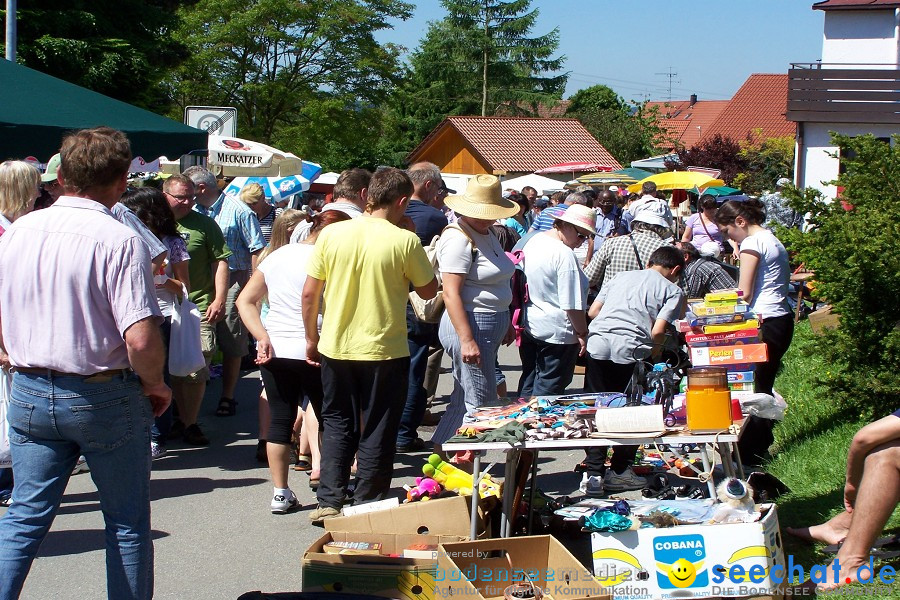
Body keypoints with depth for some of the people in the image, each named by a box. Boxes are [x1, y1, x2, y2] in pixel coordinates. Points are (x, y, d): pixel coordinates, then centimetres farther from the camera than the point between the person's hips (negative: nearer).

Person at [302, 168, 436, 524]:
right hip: (385, 351, -3)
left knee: (338, 425, 18)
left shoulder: (332, 234, -4)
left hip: (335, 348, 3)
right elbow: (428, 291, 0)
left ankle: (329, 502, 16)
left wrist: (312, 338, 12)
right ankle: (368, 508, 16)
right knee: (377, 431, 10)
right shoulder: (405, 241, -13)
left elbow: (309, 293, 0)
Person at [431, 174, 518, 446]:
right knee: (480, 405, -6)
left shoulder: (487, 235, 16)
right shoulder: (458, 238, -16)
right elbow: (451, 293, -22)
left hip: (492, 326, 10)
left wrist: (506, 322, 26)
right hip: (470, 326, -10)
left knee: (463, 402, 14)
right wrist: (467, 340, -27)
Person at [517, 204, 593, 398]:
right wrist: (582, 333, -10)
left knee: (528, 382, 18)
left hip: (529, 327, 9)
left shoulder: (532, 242, 6)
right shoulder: (565, 255, -21)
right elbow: (572, 305, -21)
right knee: (549, 388, 1)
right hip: (557, 333, -9)